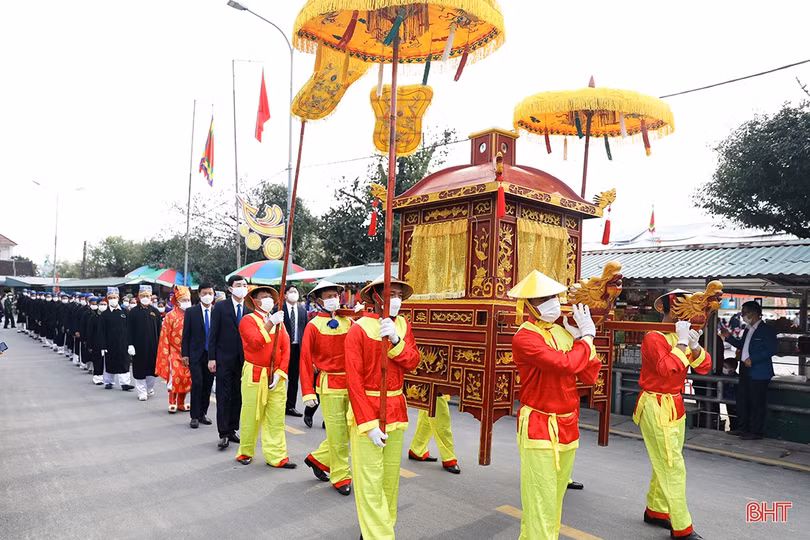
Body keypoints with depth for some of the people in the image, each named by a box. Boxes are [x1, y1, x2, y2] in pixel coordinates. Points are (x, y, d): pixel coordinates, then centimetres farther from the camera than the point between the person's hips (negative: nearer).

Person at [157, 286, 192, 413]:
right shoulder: (171, 316, -4)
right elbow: (165, 337, -4)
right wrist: (166, 355, -6)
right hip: (175, 352, -3)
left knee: (187, 378, 7)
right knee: (174, 377, -7)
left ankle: (181, 403, 20)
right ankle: (172, 403, 10)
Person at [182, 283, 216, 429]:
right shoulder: (191, 312, 0)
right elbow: (186, 334, 0)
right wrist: (185, 354, -5)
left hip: (212, 354, 2)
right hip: (196, 354, -2)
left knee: (207, 385, 7)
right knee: (197, 384, -8)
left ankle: (202, 414, 20)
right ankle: (194, 416, 2)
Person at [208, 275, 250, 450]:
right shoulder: (220, 307, -2)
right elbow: (213, 334, -3)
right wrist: (211, 358, -7)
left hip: (243, 360, 3)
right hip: (224, 359, -3)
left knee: (238, 396, 10)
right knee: (223, 396, -1)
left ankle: (232, 430, 21)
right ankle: (224, 434, 4)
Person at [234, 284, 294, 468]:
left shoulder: (279, 321, 12)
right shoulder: (248, 320, -3)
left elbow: (286, 348, 6)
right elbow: (256, 343, -20)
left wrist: (280, 373, -5)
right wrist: (270, 323, -23)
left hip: (276, 376, 4)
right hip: (255, 375, -4)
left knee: (276, 418, 4)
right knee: (251, 416, 5)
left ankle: (276, 456, 11)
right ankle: (245, 453, 24)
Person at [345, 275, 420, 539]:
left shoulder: (403, 325, 4)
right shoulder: (358, 329, -14)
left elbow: (412, 363, -5)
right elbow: (354, 381, -16)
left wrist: (395, 340, -21)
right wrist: (368, 424, -19)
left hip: (396, 408, 6)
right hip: (367, 408, -6)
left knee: (391, 475, 16)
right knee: (370, 481, -1)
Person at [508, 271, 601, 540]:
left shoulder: (562, 331, 6)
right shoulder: (524, 337, -17)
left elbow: (589, 376, 4)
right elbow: (565, 364, -29)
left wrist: (583, 339, -8)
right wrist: (587, 337, -13)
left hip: (568, 425, 8)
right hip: (538, 427, -8)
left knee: (555, 498, 19)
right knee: (541, 503, -4)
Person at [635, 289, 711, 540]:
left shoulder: (683, 335, 9)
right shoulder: (654, 337, -16)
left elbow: (704, 367, 5)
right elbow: (667, 368, -29)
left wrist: (694, 345, -11)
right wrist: (682, 342, -21)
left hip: (675, 406, 9)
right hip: (656, 408, -9)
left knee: (665, 464, 17)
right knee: (673, 468, -4)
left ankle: (655, 510, 33)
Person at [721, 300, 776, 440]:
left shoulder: (767, 330, -11)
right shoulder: (748, 330, 15)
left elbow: (771, 350, -17)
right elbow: (741, 345, 23)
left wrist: (752, 359, -21)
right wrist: (729, 337, 10)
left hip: (759, 372, -9)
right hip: (745, 371, 9)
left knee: (757, 403, 0)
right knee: (742, 400, 15)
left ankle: (756, 431, 10)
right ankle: (743, 427, 27)